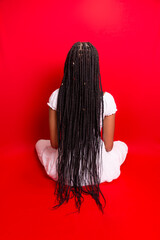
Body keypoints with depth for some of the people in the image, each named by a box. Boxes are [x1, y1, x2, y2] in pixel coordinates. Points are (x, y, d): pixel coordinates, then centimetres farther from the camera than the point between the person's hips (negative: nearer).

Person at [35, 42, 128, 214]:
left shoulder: (57, 96, -17)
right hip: (99, 172, 0)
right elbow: (108, 146, -9)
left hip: (63, 171, 1)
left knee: (40, 143, 32)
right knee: (122, 146, 32)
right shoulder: (106, 99, -20)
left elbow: (54, 143, -8)